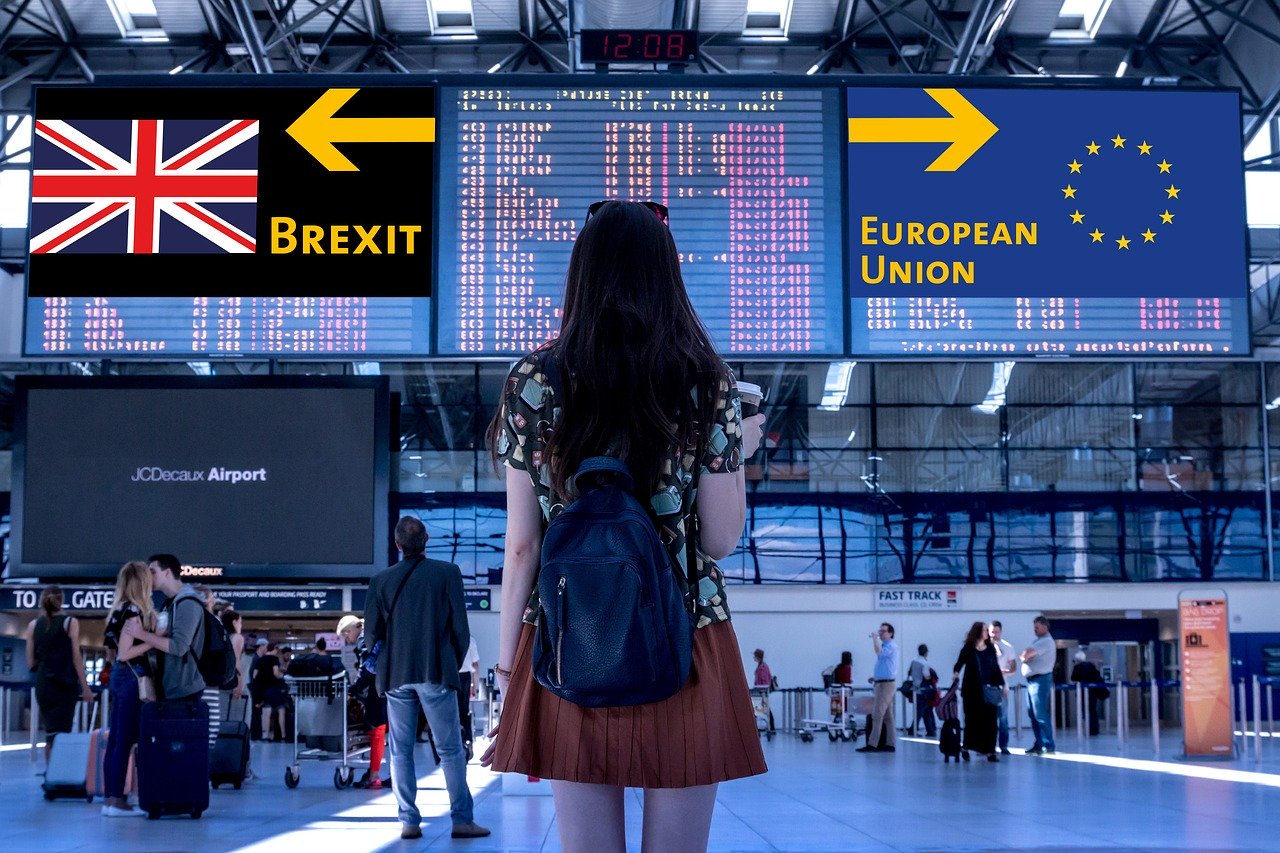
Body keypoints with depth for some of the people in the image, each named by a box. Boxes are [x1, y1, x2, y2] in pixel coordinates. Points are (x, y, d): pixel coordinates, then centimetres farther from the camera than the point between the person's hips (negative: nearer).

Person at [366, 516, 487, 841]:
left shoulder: (381, 580, 2)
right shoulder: (447, 573, -4)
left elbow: (372, 631, 3)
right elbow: (460, 627, -3)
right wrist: (454, 664, 12)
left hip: (396, 675, 2)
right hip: (437, 673, -2)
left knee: (401, 751, 8)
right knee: (450, 750, 3)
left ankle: (409, 822, 5)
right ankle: (462, 820, 1)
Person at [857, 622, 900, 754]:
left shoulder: (891, 646, -11)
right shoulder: (884, 646, 20)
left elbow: (879, 652, -32)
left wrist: (874, 638, -20)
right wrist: (875, 677, 18)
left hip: (886, 684, -10)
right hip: (881, 683, 10)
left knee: (877, 714, -13)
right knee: (887, 716, 8)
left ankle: (872, 744, -16)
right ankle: (889, 744, 9)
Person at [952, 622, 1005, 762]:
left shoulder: (991, 648, 8)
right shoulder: (968, 649, -2)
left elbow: (996, 668, 12)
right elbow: (959, 664, -4)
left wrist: (1002, 685, 9)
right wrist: (955, 673, -25)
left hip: (989, 690, 3)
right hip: (972, 690, -3)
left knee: (989, 720, -2)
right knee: (972, 719, 3)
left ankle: (990, 751, 2)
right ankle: (966, 748, 20)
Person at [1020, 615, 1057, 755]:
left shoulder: (1046, 641, -12)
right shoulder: (1037, 641, 20)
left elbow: (1027, 654, -21)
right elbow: (1024, 656, 15)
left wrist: (1024, 656, -1)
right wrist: (1025, 657, -7)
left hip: (1040, 680, -10)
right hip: (1031, 680, 10)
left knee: (1041, 715, -11)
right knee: (1033, 714, 11)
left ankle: (1048, 746, -9)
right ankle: (1039, 744, 16)